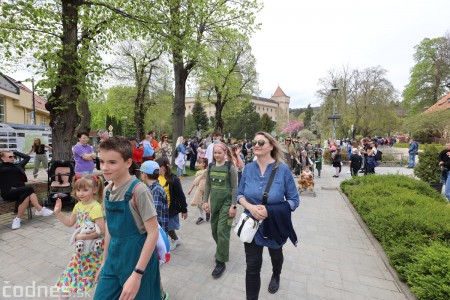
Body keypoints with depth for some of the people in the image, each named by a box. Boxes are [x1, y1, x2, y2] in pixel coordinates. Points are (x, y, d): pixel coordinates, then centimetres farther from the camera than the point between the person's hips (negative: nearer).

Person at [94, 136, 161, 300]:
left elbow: (153, 233, -21)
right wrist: (104, 261, 16)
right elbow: (109, 227, 12)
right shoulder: (107, 191, 0)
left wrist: (137, 274, -21)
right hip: (114, 257, 6)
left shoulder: (139, 190, -22)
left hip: (138, 258, -6)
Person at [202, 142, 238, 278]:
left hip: (227, 202, -5)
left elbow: (234, 188, -10)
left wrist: (233, 205, -13)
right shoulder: (210, 166, 3)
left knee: (222, 231, -4)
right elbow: (207, 185, 8)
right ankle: (222, 250, 42)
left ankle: (221, 262, 12)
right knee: (214, 229, 16)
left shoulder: (230, 167, -11)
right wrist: (205, 201, 4)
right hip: (214, 201, 5)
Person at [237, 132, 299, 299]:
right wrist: (250, 207, -22)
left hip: (275, 225, 0)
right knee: (252, 266, 5)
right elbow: (240, 194, -1)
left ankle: (276, 276, 64)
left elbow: (294, 200, -14)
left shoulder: (283, 170, -20)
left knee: (276, 256, 29)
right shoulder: (248, 168, -10)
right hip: (252, 225, 1)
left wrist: (269, 210, -27)